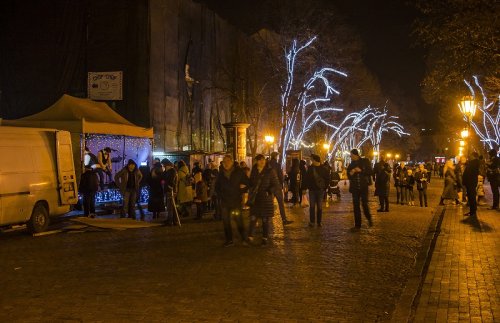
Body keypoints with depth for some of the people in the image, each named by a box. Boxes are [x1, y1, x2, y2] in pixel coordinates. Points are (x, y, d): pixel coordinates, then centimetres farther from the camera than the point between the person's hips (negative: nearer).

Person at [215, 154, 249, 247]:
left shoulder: (238, 172, -3)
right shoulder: (221, 173, 8)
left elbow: (247, 183, 2)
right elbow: (217, 186, 18)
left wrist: (240, 192, -8)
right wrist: (220, 196, 7)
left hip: (236, 200, -4)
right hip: (224, 201, 4)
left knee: (239, 220, -3)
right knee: (226, 221, 5)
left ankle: (243, 238, 10)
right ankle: (229, 240, 12)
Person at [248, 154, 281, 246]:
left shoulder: (270, 171, -4)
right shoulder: (253, 171, 7)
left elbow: (276, 185, -4)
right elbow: (251, 184, 17)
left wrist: (269, 191, -19)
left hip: (266, 199, -2)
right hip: (255, 199, 2)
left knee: (265, 220, 4)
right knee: (253, 219, -3)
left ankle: (265, 238, 15)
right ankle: (250, 237, 4)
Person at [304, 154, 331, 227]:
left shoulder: (323, 169, -4)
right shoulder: (310, 168, 4)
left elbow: (328, 178, 2)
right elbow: (306, 178, 8)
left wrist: (324, 187, -2)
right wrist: (307, 186, -1)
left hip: (320, 190, -2)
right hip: (312, 189, 2)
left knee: (320, 207, 5)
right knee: (312, 206, 2)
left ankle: (319, 222, 13)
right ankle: (312, 222, 8)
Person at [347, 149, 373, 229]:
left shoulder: (365, 161, -1)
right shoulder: (351, 164, 9)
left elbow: (370, 172, -6)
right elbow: (348, 176, 15)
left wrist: (360, 170, -17)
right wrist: (350, 173, -7)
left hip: (363, 187, -3)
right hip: (354, 187, 3)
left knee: (364, 204, -7)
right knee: (356, 205, 2)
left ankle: (369, 219, 21)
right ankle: (357, 225, 7)